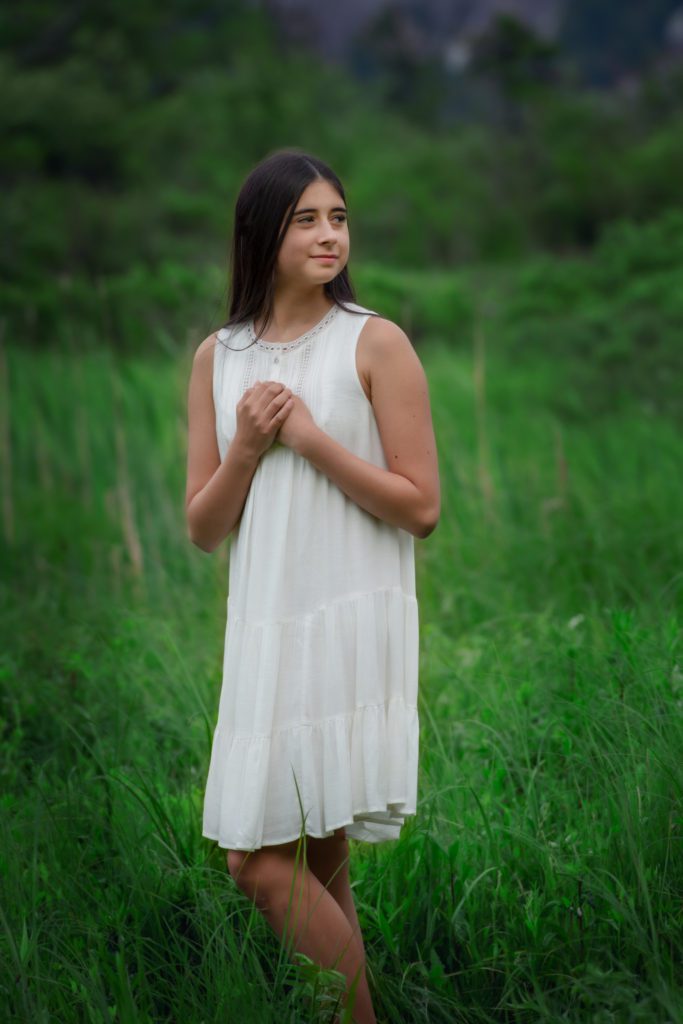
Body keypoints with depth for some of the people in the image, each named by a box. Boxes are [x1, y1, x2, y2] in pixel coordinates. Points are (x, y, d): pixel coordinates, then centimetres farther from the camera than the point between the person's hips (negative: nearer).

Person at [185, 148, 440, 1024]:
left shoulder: (375, 344, -3)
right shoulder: (217, 359, 10)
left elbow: (422, 507, -7)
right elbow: (202, 529, 9)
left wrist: (310, 436, -12)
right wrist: (248, 447, -7)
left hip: (350, 626, -5)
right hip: (263, 630, 5)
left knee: (263, 865, -9)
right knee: (314, 872, 10)